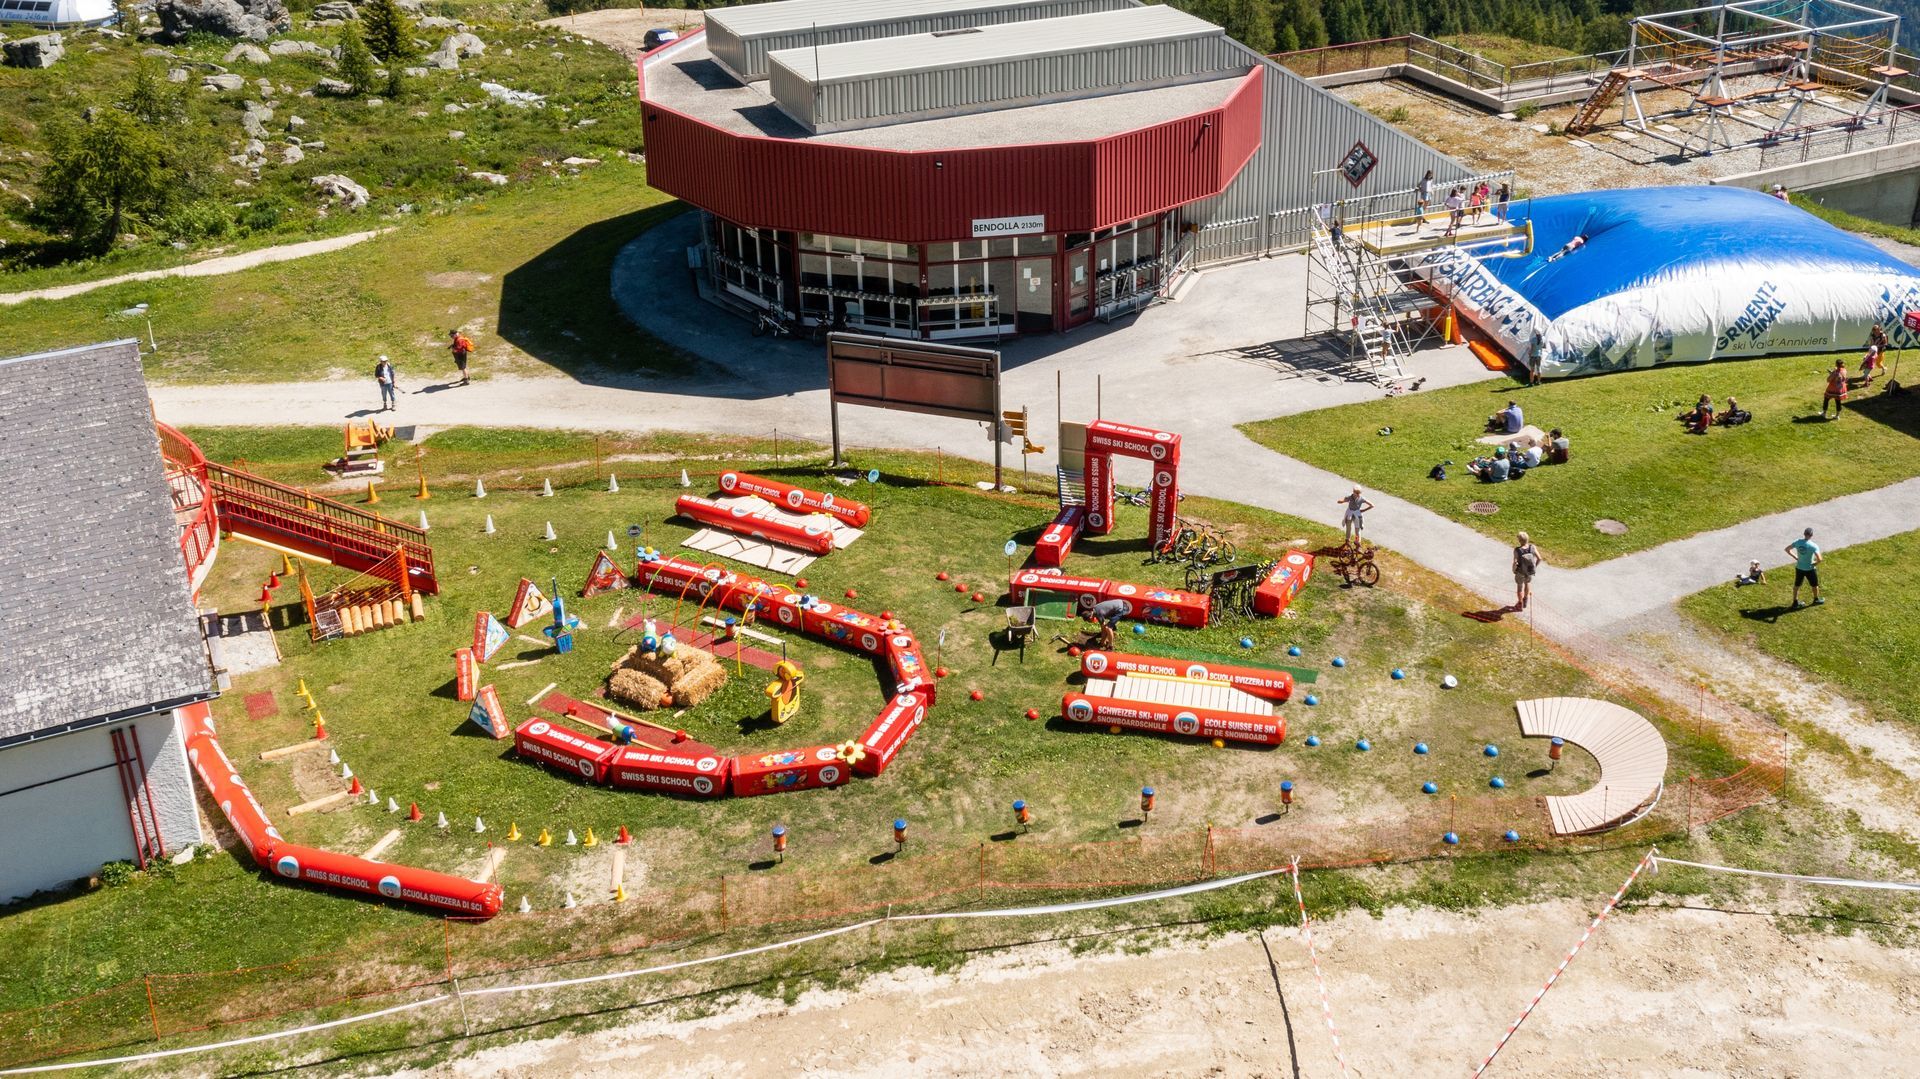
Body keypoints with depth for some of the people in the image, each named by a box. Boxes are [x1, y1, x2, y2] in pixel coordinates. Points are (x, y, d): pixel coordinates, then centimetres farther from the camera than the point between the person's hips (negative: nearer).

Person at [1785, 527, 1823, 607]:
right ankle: (1816, 600, 42)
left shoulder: (1798, 542, -11)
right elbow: (1819, 559, -29)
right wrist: (1815, 563, -8)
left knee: (1797, 585, 20)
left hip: (1799, 568, 4)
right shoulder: (1813, 546, -25)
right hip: (1810, 569, -4)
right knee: (1815, 585, 22)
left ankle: (1795, 602, 28)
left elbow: (1787, 549, 1)